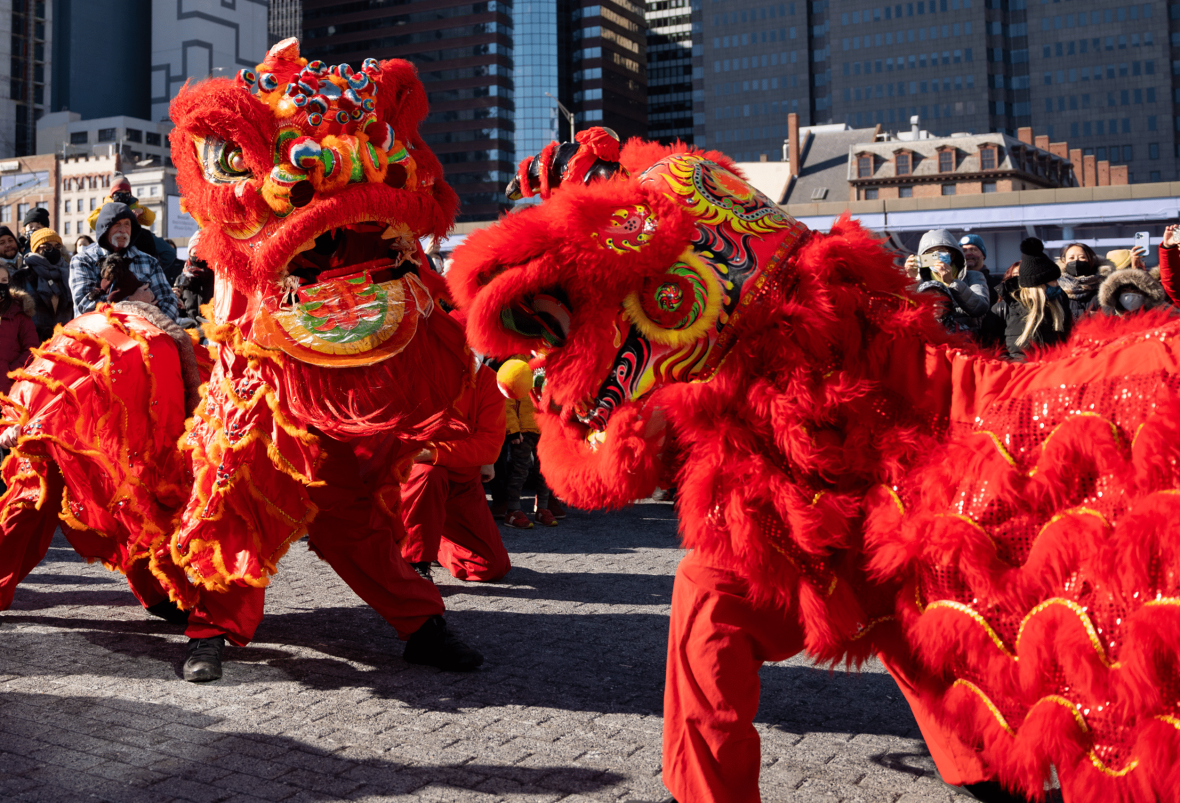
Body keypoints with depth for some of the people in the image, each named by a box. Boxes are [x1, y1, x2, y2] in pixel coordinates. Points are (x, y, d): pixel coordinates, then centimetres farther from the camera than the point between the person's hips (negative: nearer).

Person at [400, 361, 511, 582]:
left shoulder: (486, 379, -14)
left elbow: (490, 444, -22)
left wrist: (434, 452, -33)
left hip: (464, 480, 3)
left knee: (493, 566, 0)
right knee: (428, 475, -41)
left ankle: (434, 540, 28)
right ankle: (416, 564, -23)